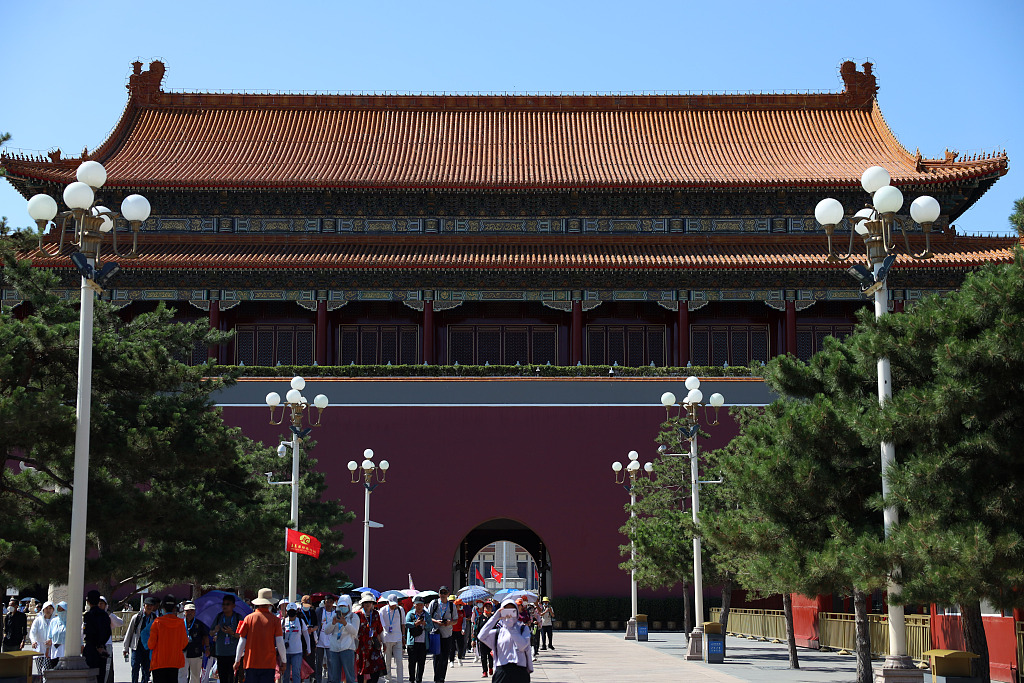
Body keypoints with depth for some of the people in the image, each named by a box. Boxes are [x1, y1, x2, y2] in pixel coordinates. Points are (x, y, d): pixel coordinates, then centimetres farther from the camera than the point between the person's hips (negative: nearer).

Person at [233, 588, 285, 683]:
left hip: (251, 662, 1)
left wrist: (237, 661, 11)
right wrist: (283, 661, 7)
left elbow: (242, 642, 2)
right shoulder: (275, 620, -3)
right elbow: (279, 643, -4)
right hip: (269, 664, -1)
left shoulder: (248, 618, 0)